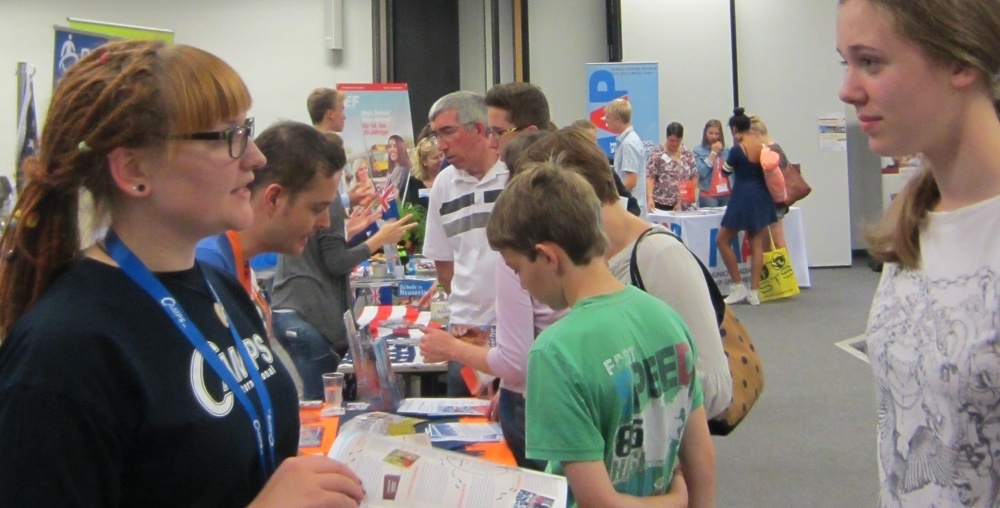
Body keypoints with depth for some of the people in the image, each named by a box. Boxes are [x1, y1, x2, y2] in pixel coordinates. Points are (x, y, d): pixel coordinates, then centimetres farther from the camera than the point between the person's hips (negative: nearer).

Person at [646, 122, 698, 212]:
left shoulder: (688, 154, 9)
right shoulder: (656, 154, -2)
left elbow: (694, 178, 7)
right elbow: (650, 178, -9)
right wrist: (650, 198, -23)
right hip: (661, 205, -3)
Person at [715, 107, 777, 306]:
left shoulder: (737, 150, -14)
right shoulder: (763, 146, 2)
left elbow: (726, 170, 2)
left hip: (743, 197, -6)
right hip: (761, 197, 7)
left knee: (722, 240, 7)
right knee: (757, 244, 8)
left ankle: (738, 286, 6)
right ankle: (754, 293, 8)